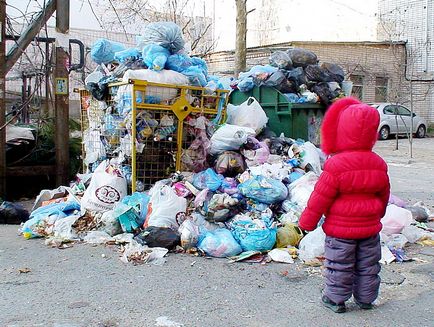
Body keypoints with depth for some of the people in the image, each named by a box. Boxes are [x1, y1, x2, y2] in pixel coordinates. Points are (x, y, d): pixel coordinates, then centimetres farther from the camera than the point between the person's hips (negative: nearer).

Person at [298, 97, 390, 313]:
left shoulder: (335, 165, -21)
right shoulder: (378, 164, -2)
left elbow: (321, 197, -16)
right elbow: (384, 194, 12)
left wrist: (307, 221, -4)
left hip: (340, 228, -5)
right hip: (369, 226, 5)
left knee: (339, 265, 9)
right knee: (367, 266, 18)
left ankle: (336, 299, 22)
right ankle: (366, 299, 31)